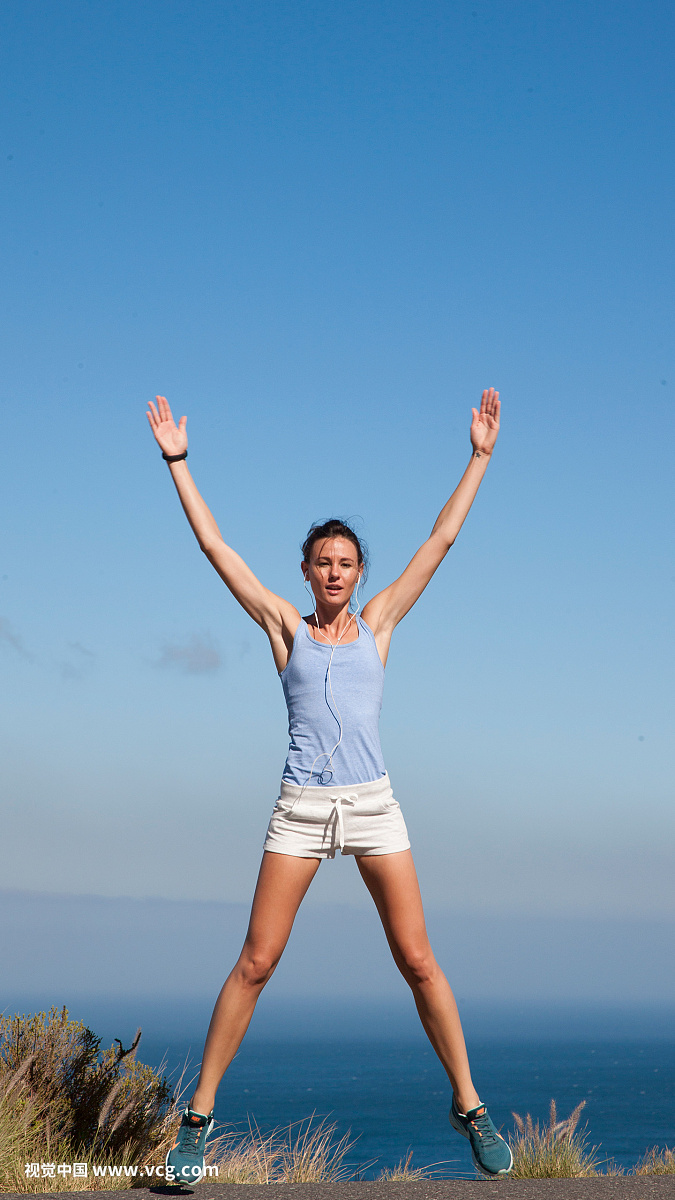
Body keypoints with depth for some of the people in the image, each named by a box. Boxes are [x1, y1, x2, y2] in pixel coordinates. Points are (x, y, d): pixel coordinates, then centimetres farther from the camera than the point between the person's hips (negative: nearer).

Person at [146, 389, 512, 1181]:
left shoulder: (377, 623, 11)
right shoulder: (284, 625, 8)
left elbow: (441, 539, 11)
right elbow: (214, 545, 7)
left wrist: (479, 456, 11)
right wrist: (177, 461, 7)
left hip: (373, 805, 1)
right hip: (301, 807, -1)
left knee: (417, 960, 0)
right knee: (255, 962, -3)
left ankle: (468, 1106, 10)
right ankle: (198, 1117, 3)